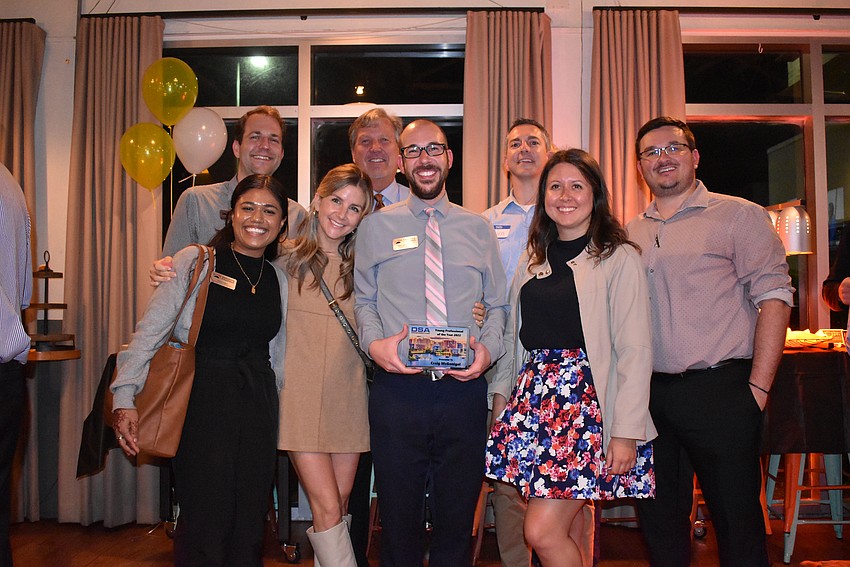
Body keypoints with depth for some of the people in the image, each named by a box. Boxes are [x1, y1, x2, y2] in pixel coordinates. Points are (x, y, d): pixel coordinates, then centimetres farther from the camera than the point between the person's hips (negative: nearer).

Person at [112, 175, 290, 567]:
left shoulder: (279, 280, 10)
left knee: (250, 525, 9)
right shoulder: (195, 261, -3)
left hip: (258, 406, 4)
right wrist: (125, 397, -14)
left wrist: (276, 410, 12)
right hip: (202, 400, -4)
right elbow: (150, 330, -7)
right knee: (204, 524, -2)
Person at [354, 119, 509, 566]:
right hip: (397, 389, -1)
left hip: (463, 390, 1)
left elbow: (497, 305, 11)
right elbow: (363, 299, 9)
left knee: (457, 521, 11)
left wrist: (489, 348, -8)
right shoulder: (375, 226, 8)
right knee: (398, 518, 10)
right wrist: (373, 342, -10)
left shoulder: (478, 228, 11)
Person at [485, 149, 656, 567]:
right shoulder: (534, 259, 15)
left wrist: (627, 431, -13)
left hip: (589, 401, -5)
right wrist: (501, 397, 12)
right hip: (536, 399, 6)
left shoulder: (619, 258, -3)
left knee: (542, 532, -9)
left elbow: (634, 351, -8)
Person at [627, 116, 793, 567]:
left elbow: (774, 297, -7)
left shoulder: (738, 215, 0)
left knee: (737, 520, 5)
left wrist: (758, 387, -14)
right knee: (659, 519, 15)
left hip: (719, 391, -4)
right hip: (649, 393, 5)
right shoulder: (632, 233, 13)